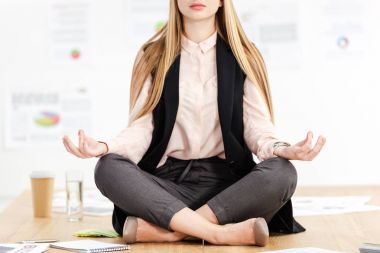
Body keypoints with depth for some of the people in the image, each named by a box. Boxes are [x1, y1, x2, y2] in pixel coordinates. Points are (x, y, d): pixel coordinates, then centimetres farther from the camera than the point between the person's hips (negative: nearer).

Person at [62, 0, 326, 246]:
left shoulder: (242, 57, 9)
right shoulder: (154, 56, 10)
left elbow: (257, 124, 1)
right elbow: (142, 126, 2)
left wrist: (280, 149, -22)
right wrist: (106, 147, -19)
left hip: (226, 182, 0)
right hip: (168, 181, 0)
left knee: (282, 173, -31)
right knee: (108, 168, -29)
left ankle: (164, 230, -32)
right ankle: (223, 233, -36)